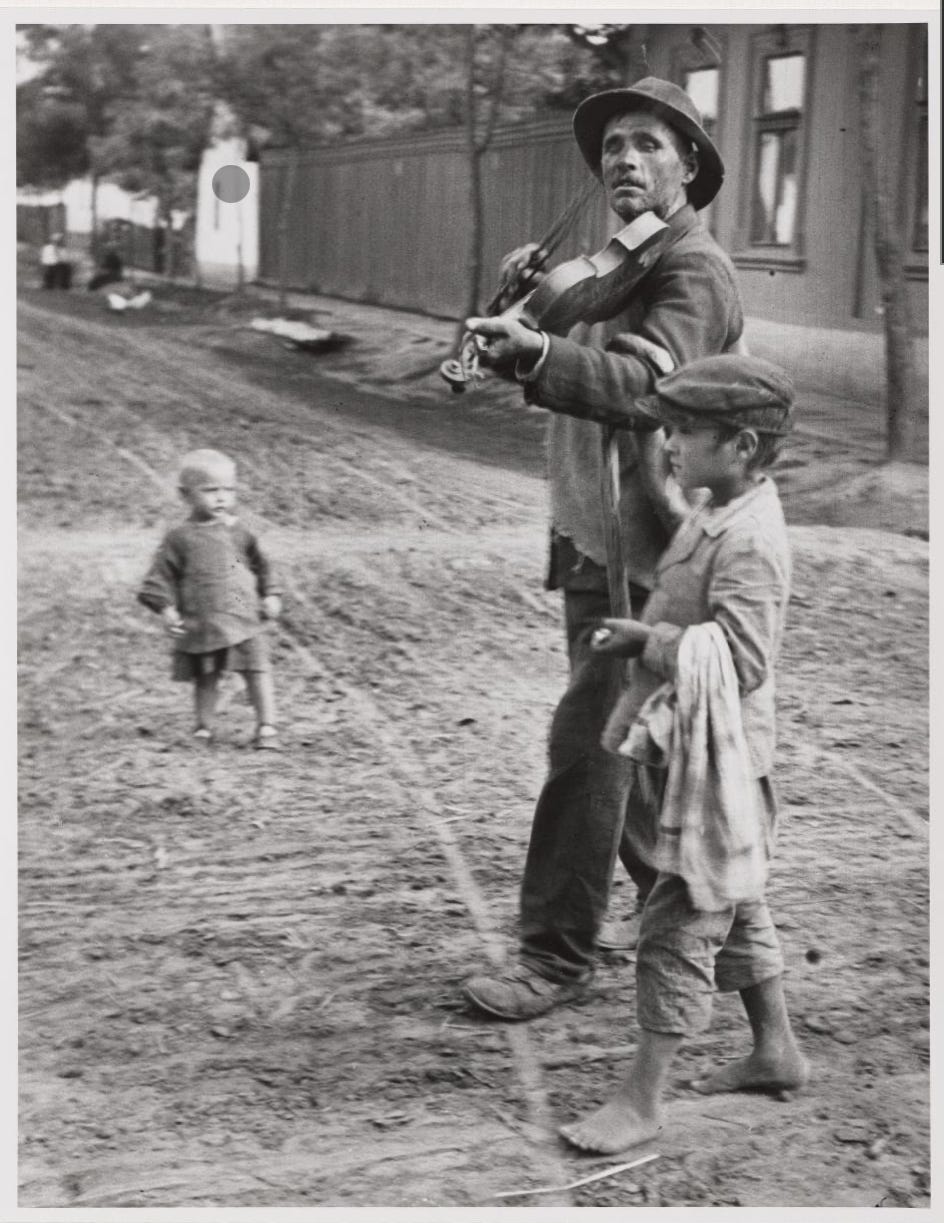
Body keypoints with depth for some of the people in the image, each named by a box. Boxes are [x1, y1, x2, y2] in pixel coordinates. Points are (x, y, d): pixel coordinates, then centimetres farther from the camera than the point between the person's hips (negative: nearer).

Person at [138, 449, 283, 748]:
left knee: (258, 672, -3)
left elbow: (260, 565, 16)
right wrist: (166, 609, -10)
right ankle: (203, 727, 26)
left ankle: (266, 727, 4)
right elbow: (161, 575, -1)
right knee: (205, 679, 10)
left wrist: (270, 595, 8)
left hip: (243, 620, 1)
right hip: (200, 626, -1)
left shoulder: (238, 532, 7)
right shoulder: (180, 538, -2)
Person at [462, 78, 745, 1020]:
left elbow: (641, 382, -33)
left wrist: (536, 353, -48)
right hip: (590, 543, 9)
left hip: (643, 553, -9)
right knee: (624, 746, 18)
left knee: (586, 741, -10)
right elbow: (580, 372, 21)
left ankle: (555, 958, -1)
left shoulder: (695, 272, -13)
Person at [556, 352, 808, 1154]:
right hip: (689, 753, 10)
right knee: (736, 909, 21)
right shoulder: (714, 516, 8)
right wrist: (646, 635, 4)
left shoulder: (748, 541, -22)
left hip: (716, 763, -10)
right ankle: (777, 1050, 37)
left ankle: (642, 1101, 6)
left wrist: (648, 639, -22)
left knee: (680, 926, -3)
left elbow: (740, 661, -28)